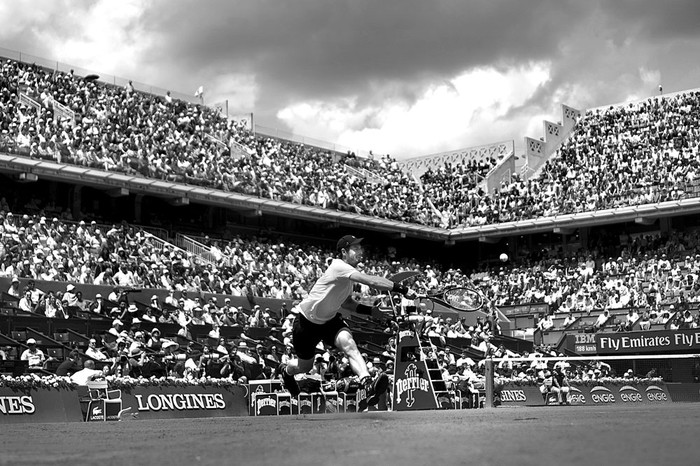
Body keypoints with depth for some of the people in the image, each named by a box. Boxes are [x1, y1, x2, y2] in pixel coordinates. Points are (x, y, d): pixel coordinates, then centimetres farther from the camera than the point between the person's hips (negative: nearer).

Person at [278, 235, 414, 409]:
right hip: (307, 321, -6)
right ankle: (285, 370, 49)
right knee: (305, 367, 11)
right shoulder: (338, 266, -28)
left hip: (330, 320, 6)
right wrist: (401, 289, -46)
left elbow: (346, 302, 13)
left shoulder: (349, 273, 0)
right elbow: (370, 280, -40)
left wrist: (370, 310, -4)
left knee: (349, 343, -25)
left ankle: (368, 385, -42)